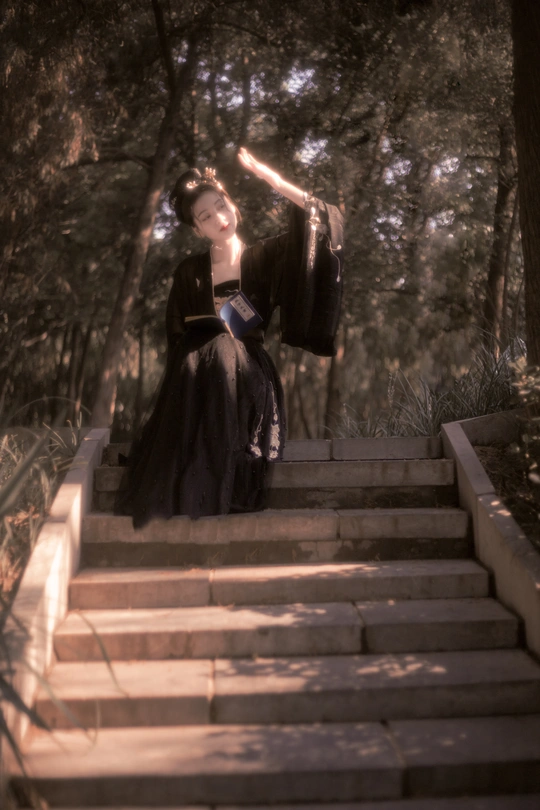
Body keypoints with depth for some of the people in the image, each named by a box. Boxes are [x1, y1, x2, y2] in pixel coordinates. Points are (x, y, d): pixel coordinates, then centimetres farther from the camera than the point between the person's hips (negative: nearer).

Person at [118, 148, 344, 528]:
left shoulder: (264, 258, 7)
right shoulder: (190, 272, 10)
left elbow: (321, 219, -2)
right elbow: (177, 334, 13)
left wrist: (270, 177, -8)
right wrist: (215, 329, -7)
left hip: (247, 377, 0)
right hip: (197, 378, 1)